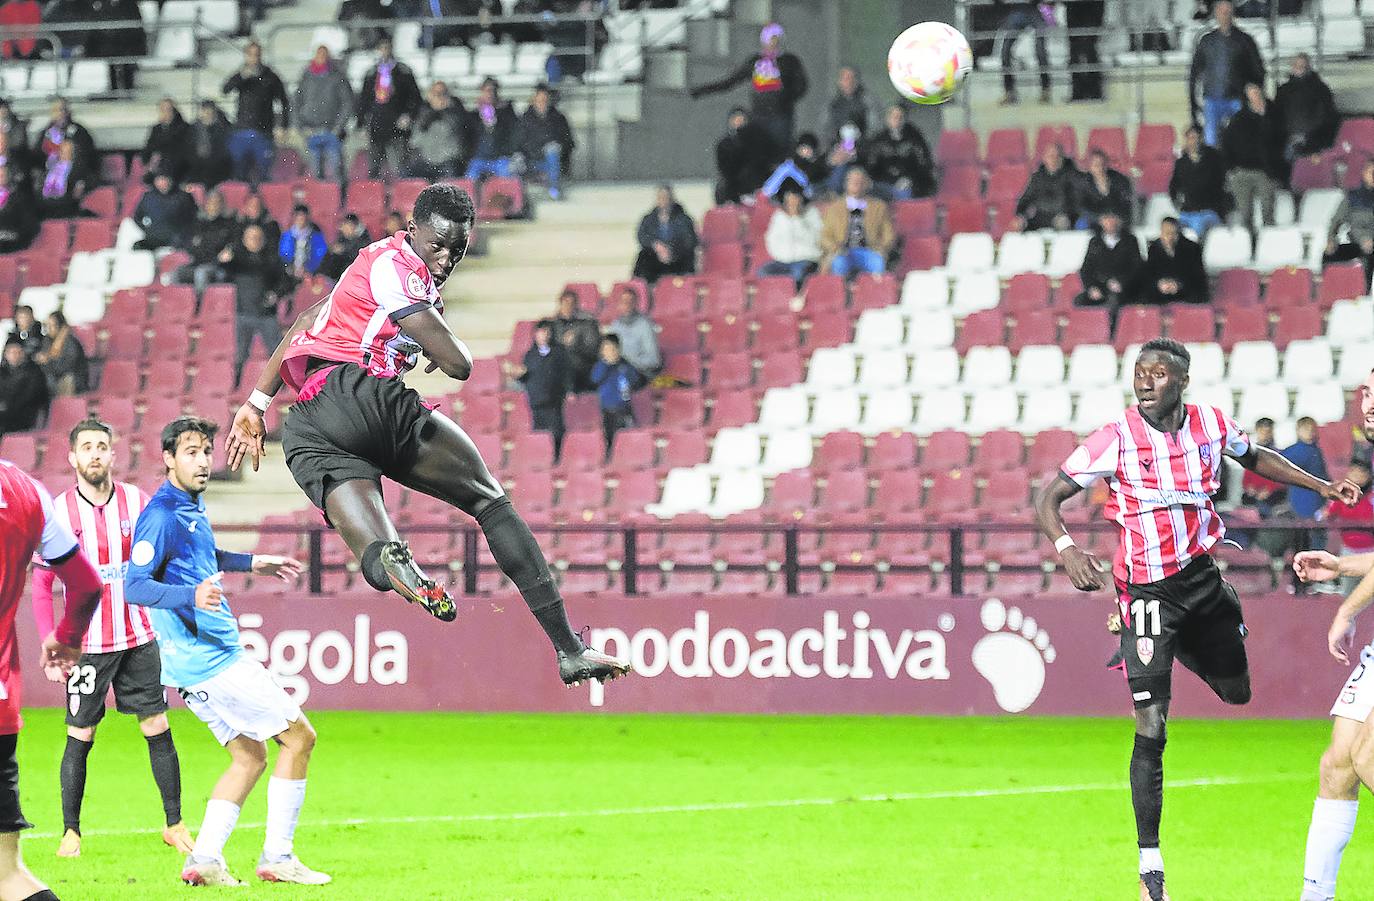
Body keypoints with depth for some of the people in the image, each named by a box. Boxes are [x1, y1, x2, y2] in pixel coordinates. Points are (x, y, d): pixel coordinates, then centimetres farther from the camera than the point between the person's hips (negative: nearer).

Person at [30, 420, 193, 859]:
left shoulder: (135, 501, 2)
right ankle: (71, 831, 10)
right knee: (80, 738, 0)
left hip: (137, 640, 2)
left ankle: (175, 824, 10)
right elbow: (41, 584, -1)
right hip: (86, 645, -2)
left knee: (158, 729, 2)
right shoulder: (59, 512, -4)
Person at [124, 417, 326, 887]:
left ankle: (205, 860, 6)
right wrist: (191, 595, -39)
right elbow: (132, 587, -24)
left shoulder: (192, 507, 13)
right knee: (299, 737, -4)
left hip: (208, 658, 10)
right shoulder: (162, 516, -17)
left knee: (250, 756, 14)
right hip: (211, 659, -10)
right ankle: (277, 857, -1)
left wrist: (251, 563, 38)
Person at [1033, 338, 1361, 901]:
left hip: (1202, 578, 5)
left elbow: (1255, 457, 20)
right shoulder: (1116, 439, -15)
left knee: (1240, 695, 21)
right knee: (1151, 729, -11)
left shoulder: (1211, 426, -3)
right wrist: (1066, 548, -31)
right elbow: (1047, 499, -13)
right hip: (1148, 593, -5)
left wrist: (1321, 486, 15)